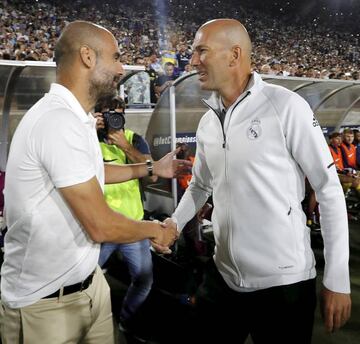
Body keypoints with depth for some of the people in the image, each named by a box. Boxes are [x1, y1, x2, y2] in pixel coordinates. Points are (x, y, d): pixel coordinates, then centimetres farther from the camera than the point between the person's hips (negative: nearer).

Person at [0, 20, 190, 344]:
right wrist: (155, 230, -7)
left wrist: (151, 168, 21)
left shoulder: (73, 117, 6)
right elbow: (100, 226, -25)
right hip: (45, 303, -8)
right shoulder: (59, 121, -27)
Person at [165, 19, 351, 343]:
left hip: (283, 282, -5)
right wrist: (174, 223, 7)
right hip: (222, 277, 6)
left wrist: (337, 280, -11)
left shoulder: (285, 105, -12)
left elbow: (329, 189, -11)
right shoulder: (207, 124, 6)